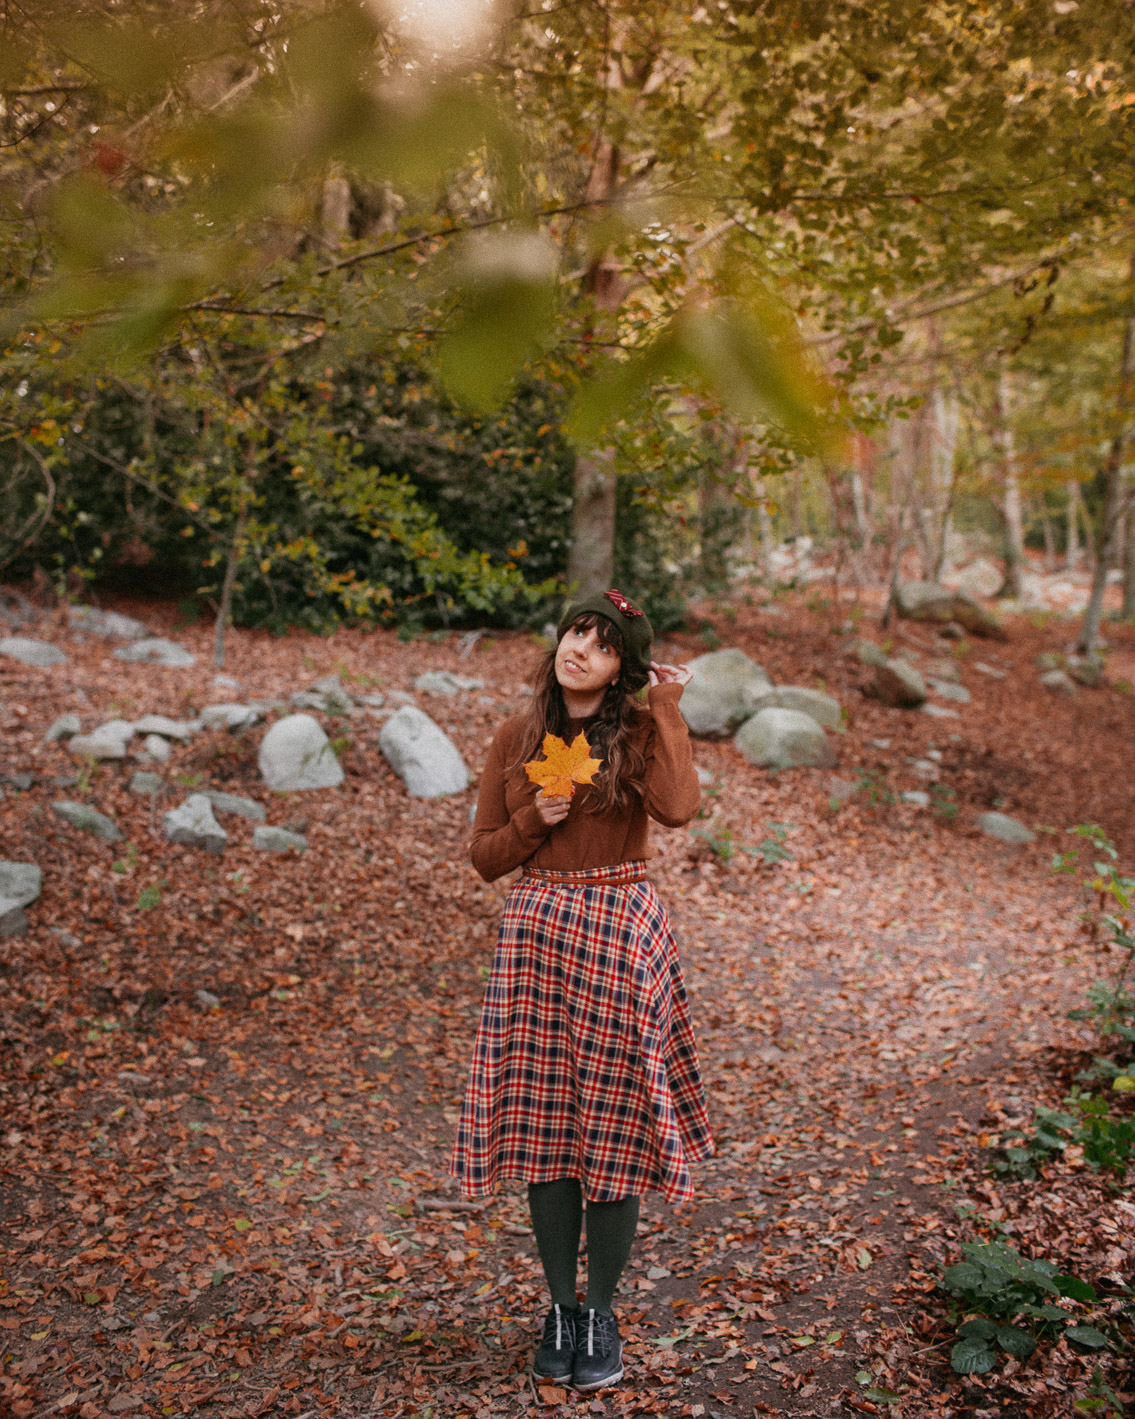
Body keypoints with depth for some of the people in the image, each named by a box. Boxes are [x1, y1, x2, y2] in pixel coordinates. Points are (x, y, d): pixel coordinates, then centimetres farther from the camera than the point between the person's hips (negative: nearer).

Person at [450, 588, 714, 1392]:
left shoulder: (641, 731, 0)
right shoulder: (517, 739, 7)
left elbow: (679, 808, -21)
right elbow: (485, 857, 9)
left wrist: (667, 711, -12)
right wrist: (535, 821, -10)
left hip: (621, 933, -2)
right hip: (536, 933, 3)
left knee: (612, 1123, 3)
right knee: (544, 1122, 7)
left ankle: (602, 1315, 20)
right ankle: (560, 1306, 24)